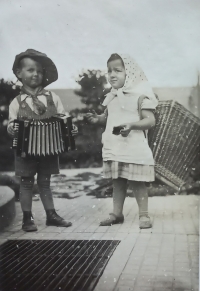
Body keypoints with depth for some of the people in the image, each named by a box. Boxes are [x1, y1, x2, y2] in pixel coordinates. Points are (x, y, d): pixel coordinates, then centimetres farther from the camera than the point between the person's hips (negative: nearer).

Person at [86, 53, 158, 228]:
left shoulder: (140, 94, -10)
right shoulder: (111, 97, 12)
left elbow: (150, 120, -14)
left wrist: (132, 125, -31)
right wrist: (98, 118, 3)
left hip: (133, 148, -7)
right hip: (114, 148, 7)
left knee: (136, 182, -1)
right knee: (117, 181, 13)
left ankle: (144, 215, 10)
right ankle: (117, 214, 23)